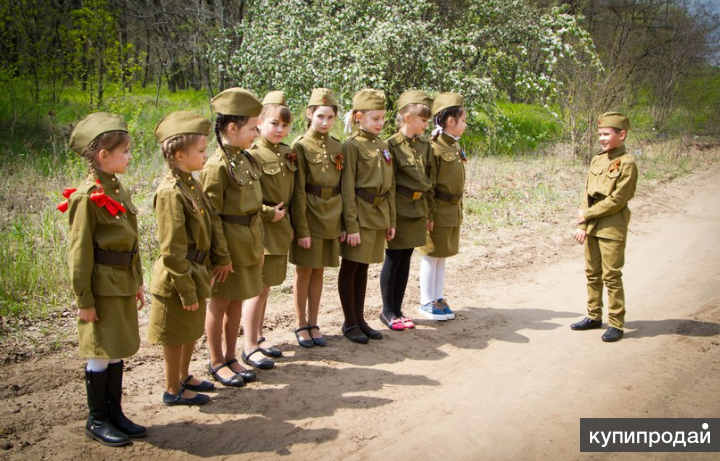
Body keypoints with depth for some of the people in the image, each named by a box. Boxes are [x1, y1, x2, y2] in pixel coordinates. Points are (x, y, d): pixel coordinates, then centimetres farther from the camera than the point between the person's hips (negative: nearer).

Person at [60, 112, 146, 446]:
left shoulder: (118, 189, 9)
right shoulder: (87, 197, -16)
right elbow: (80, 252, -15)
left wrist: (136, 283, 17)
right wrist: (84, 300, -14)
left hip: (123, 285, 8)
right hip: (102, 288, -8)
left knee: (117, 352, 15)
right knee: (101, 355, 5)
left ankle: (115, 413, 28)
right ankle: (97, 420, 21)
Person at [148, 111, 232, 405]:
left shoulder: (192, 185, 5)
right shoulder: (171, 193, -23)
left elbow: (212, 221, 13)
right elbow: (172, 250, -23)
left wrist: (221, 257, 9)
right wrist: (186, 290, -19)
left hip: (197, 272, 9)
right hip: (180, 279, -9)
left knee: (193, 330, 22)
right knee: (177, 335, 8)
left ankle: (184, 377, 40)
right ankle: (173, 390, 25)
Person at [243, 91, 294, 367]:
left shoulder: (288, 153, 9)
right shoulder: (253, 154, -13)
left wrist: (288, 219, 9)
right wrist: (269, 213, -16)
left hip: (281, 228, 7)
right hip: (262, 229, -7)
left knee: (267, 285, 16)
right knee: (258, 287, -2)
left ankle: (259, 337, 29)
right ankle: (250, 347, 9)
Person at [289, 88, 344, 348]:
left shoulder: (337, 147, 8)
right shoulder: (300, 146, -8)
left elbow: (343, 188, 10)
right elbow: (298, 192, -11)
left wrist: (343, 223, 5)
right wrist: (302, 229, -14)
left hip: (331, 219, 5)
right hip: (309, 216, -5)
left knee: (318, 272, 12)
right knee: (304, 272, 5)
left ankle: (313, 324, 22)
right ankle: (301, 326, 18)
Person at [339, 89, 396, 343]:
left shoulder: (383, 146, 11)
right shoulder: (352, 146, -9)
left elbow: (390, 186, 13)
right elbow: (347, 189, -13)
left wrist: (391, 220, 11)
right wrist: (351, 225, -16)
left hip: (379, 215, 7)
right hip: (360, 214, -7)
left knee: (363, 267, 14)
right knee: (350, 267, 4)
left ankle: (360, 319, 23)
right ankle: (350, 323, 14)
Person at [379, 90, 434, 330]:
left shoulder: (425, 145, 8)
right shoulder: (393, 145, -11)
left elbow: (428, 182, 13)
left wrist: (429, 213, 13)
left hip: (417, 211, 6)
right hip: (399, 211, -6)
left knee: (406, 260, 11)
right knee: (393, 260, 2)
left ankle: (397, 309, 21)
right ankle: (387, 311, 15)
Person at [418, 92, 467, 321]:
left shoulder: (455, 146, 11)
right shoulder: (434, 147, -16)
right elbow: (427, 185, -17)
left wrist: (459, 208, 18)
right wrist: (428, 215, -18)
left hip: (453, 210, 9)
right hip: (438, 210, -8)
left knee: (443, 255, 14)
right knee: (432, 255, 1)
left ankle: (439, 298, 24)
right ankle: (427, 302, 12)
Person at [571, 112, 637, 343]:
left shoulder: (627, 163, -11)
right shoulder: (597, 160, 9)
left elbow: (617, 200, -17)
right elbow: (587, 194, 9)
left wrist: (587, 214, -10)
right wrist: (582, 225, 1)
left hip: (612, 228, -7)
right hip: (592, 227, 7)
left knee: (611, 276, -1)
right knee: (592, 274, 14)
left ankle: (616, 324, 10)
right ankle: (594, 316, 27)